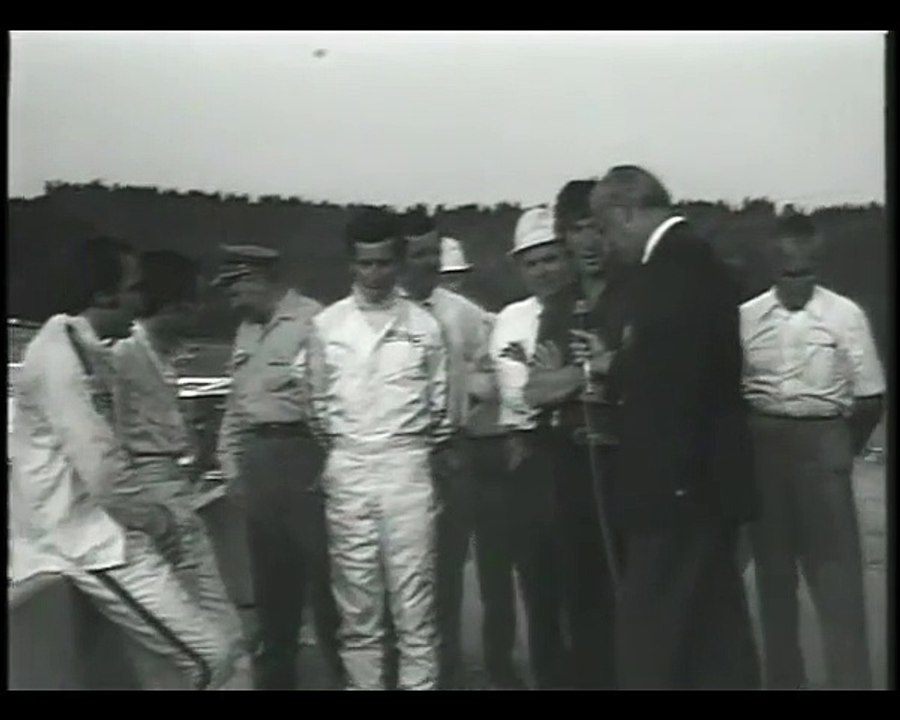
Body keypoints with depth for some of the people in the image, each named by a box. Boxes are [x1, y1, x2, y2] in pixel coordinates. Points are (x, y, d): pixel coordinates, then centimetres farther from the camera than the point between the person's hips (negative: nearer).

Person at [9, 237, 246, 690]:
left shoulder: (85, 348, 12)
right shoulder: (60, 356, -18)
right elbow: (97, 465, -23)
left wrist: (145, 513, 5)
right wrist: (146, 514, -7)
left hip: (106, 529, 10)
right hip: (90, 540, -10)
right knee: (212, 657, -11)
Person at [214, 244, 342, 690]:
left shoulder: (312, 320, -10)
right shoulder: (246, 331, 17)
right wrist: (231, 464, 16)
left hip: (300, 453, -8)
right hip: (256, 457, 8)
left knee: (321, 572, 0)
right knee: (270, 578, 15)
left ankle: (341, 673, 15)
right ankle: (274, 676, 29)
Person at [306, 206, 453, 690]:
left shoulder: (423, 325, 5)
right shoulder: (325, 325, 6)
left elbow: (438, 402, 10)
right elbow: (318, 402, 13)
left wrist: (439, 461, 9)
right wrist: (324, 459, 11)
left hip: (407, 464, -1)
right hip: (346, 469, 1)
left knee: (414, 595, 1)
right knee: (355, 597, 7)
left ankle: (419, 683, 10)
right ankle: (363, 683, 17)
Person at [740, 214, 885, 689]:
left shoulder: (846, 315, -4)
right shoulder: (745, 317, 0)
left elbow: (870, 399, -1)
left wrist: (842, 449, 2)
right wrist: (748, 443, 2)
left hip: (823, 443, -2)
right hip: (762, 445, 2)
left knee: (837, 570, -3)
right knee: (773, 566, 12)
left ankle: (851, 680, 6)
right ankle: (783, 676, 27)